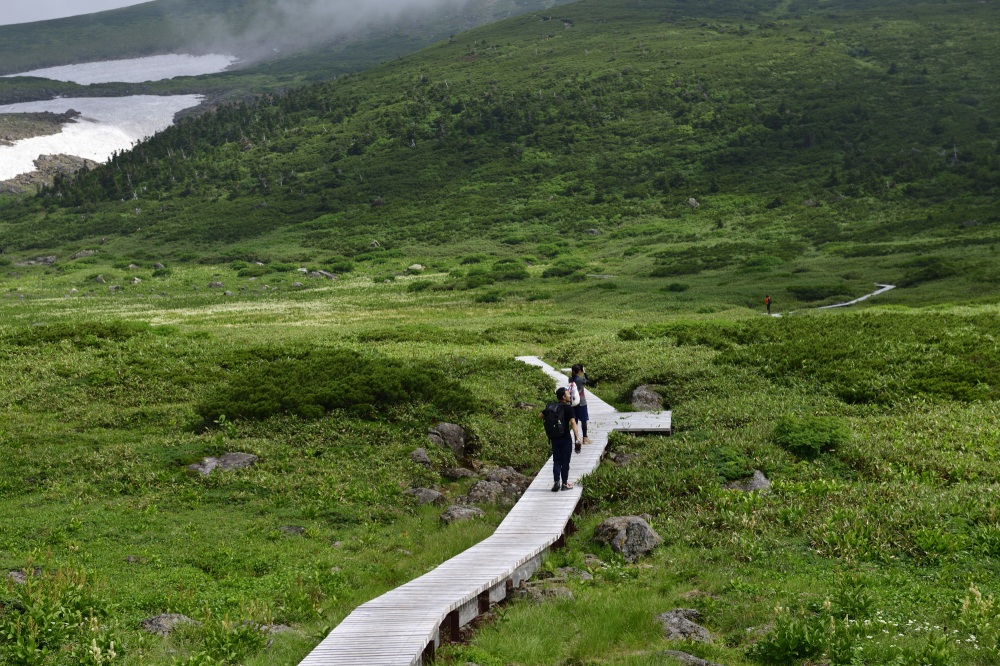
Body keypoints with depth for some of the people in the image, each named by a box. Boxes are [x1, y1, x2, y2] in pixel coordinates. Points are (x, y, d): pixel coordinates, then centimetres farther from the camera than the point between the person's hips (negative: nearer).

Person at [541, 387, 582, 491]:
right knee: (565, 461, 5)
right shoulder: (568, 407, -11)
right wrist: (577, 437, -23)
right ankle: (564, 483, 9)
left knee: (556, 461, 10)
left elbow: (540, 416, 13)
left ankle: (556, 482, 1)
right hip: (565, 438, -4)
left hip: (554, 438, 5)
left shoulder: (550, 406, 5)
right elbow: (573, 423, -20)